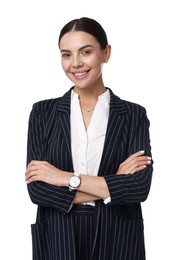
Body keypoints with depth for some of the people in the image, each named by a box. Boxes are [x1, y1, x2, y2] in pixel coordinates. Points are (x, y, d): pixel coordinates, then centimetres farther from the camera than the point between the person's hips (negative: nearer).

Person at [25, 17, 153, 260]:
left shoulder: (133, 114, -3)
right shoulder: (43, 112, -1)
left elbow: (141, 186, -15)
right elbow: (36, 188, -10)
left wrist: (65, 178, -16)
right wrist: (112, 186, -15)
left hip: (116, 239, 0)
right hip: (58, 239, 0)